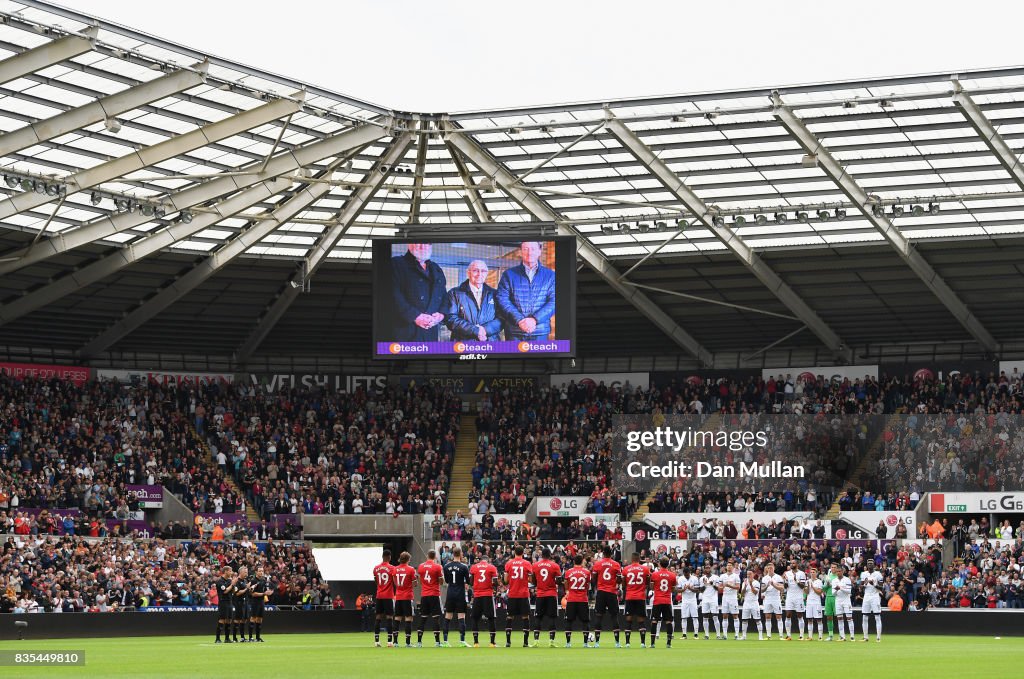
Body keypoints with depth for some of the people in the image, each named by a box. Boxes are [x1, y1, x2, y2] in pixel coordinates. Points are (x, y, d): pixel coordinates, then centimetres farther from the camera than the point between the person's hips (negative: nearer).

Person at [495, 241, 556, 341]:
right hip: (514, 333, 0)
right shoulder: (509, 274, 9)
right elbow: (502, 299, 0)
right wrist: (519, 320, -14)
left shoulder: (550, 275, 10)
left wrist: (535, 319, -14)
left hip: (540, 332, 0)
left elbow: (553, 302, 1)